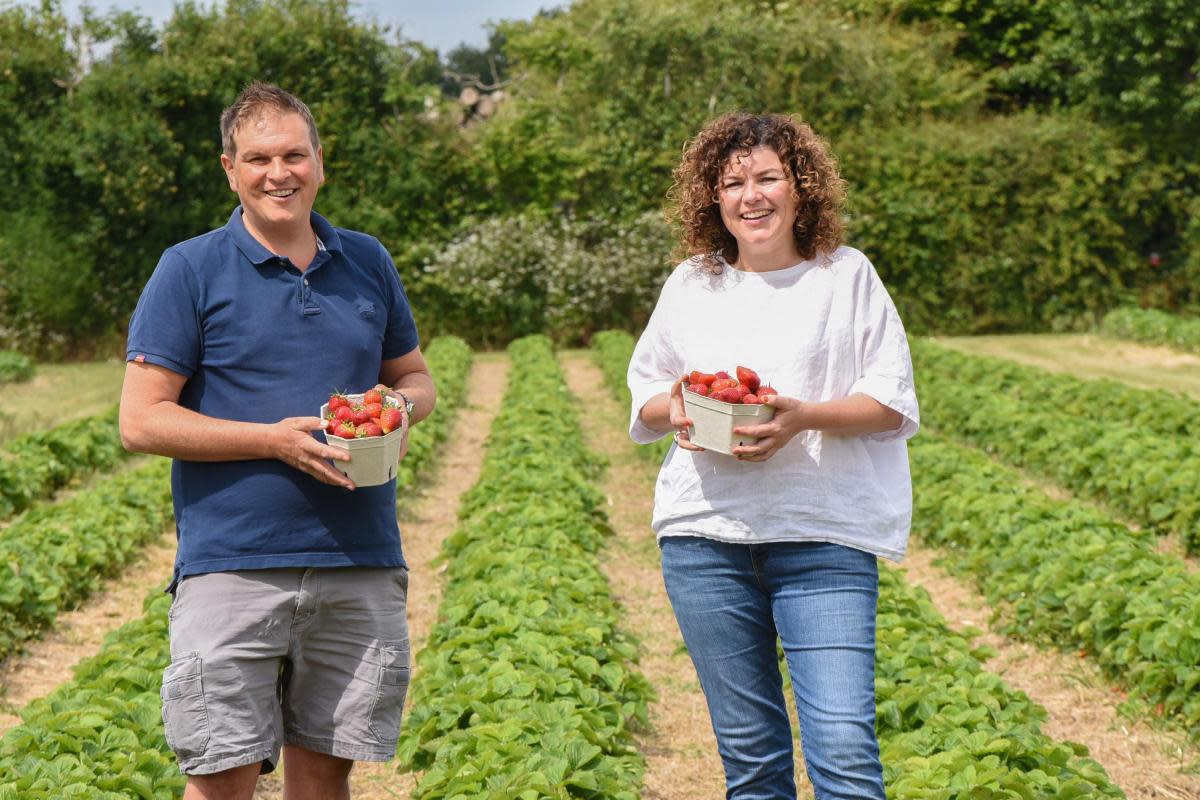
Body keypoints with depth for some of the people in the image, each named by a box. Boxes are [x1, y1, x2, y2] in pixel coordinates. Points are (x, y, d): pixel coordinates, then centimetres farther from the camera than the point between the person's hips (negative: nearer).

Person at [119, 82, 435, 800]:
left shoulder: (368, 263, 12)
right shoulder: (191, 270, -1)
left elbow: (416, 376, 22)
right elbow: (141, 422, -5)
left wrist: (400, 405, -3)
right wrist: (275, 439, -14)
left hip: (361, 565, 4)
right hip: (233, 567, -4)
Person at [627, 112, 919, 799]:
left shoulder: (847, 275, 4)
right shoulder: (690, 284, 12)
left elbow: (895, 403, 2)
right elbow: (645, 392, 20)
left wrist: (803, 417, -15)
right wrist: (676, 412, -4)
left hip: (824, 536, -3)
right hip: (705, 535, 3)